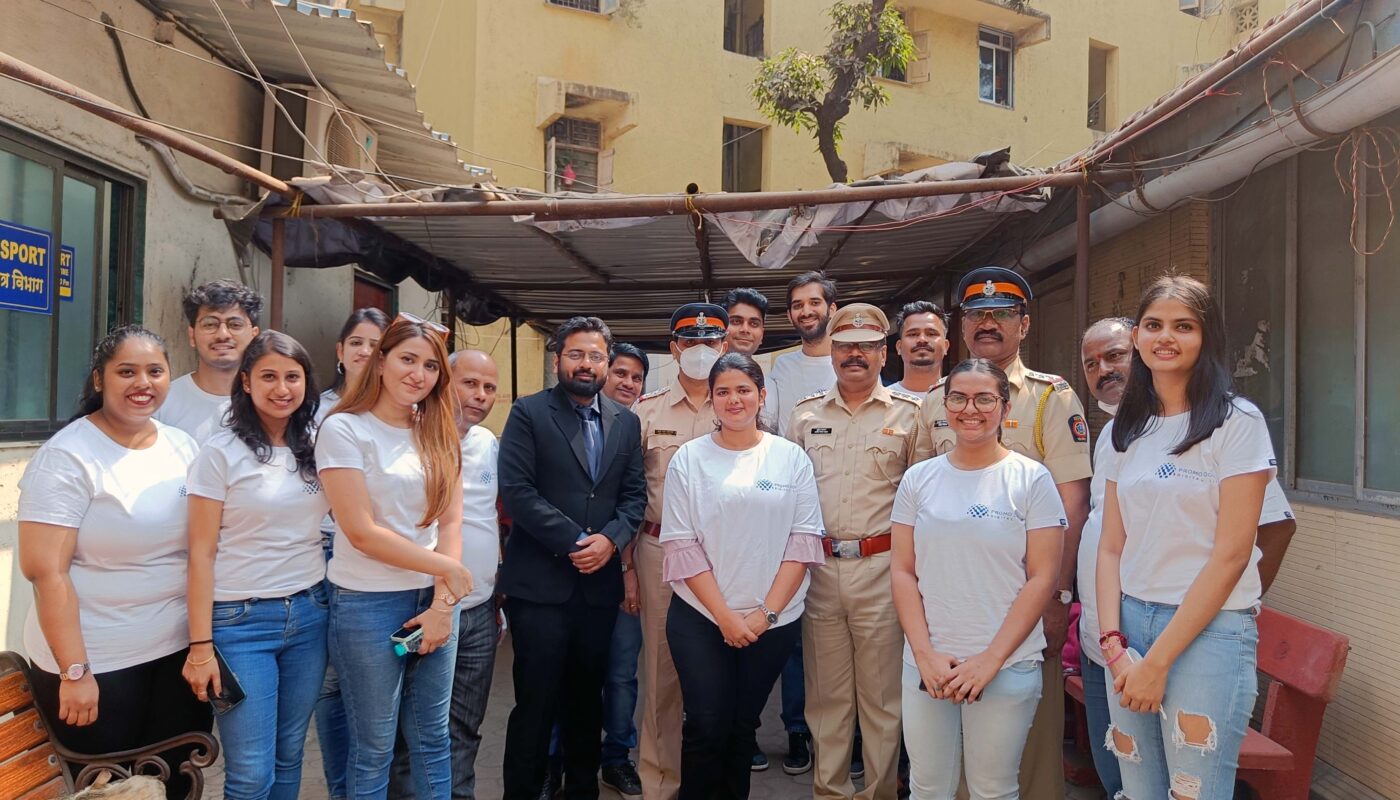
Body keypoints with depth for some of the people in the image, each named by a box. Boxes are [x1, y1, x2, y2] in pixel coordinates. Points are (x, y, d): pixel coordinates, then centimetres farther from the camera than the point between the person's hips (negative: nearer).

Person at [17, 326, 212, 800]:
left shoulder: (183, 446, 4)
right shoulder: (67, 457, -14)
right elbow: (45, 569, -17)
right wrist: (74, 671, -18)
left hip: (182, 650, 5)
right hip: (98, 662, -5)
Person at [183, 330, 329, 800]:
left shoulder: (315, 449, 6)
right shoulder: (221, 453, -7)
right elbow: (202, 553, -7)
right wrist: (200, 645, -10)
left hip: (310, 614, 4)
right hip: (241, 620, -4)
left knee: (289, 756, 14)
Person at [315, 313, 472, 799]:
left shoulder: (439, 434, 8)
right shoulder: (344, 429, -8)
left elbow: (451, 522, 4)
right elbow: (362, 532, -14)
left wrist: (443, 602, -6)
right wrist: (447, 568, -10)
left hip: (435, 599, 5)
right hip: (368, 604, -4)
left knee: (432, 739, 14)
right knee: (374, 748, 8)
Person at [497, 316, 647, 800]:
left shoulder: (625, 422, 11)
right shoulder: (529, 413, -3)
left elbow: (634, 494, 8)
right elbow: (516, 489, -11)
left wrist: (611, 539, -10)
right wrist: (575, 541, -15)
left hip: (599, 582, 4)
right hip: (540, 582, -4)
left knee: (587, 698, 15)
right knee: (536, 701, 2)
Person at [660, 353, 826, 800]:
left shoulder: (792, 458, 1)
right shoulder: (688, 458, -1)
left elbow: (803, 541, -2)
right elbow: (682, 545, -5)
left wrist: (766, 612, -9)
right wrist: (725, 617, -10)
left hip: (772, 619, 1)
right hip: (700, 617, -1)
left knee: (743, 725, 12)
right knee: (706, 725, -1)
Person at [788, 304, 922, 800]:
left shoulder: (908, 414, 2)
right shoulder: (806, 414, 10)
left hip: (881, 568, -2)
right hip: (818, 568, 3)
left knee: (882, 695, 7)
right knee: (825, 693, 12)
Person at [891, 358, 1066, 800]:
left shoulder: (1032, 479, -4)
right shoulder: (919, 478, 4)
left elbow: (1042, 578, -7)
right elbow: (902, 571, 4)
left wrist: (991, 658, -11)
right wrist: (925, 653, -6)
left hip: (1007, 666, -2)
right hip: (926, 664, 2)